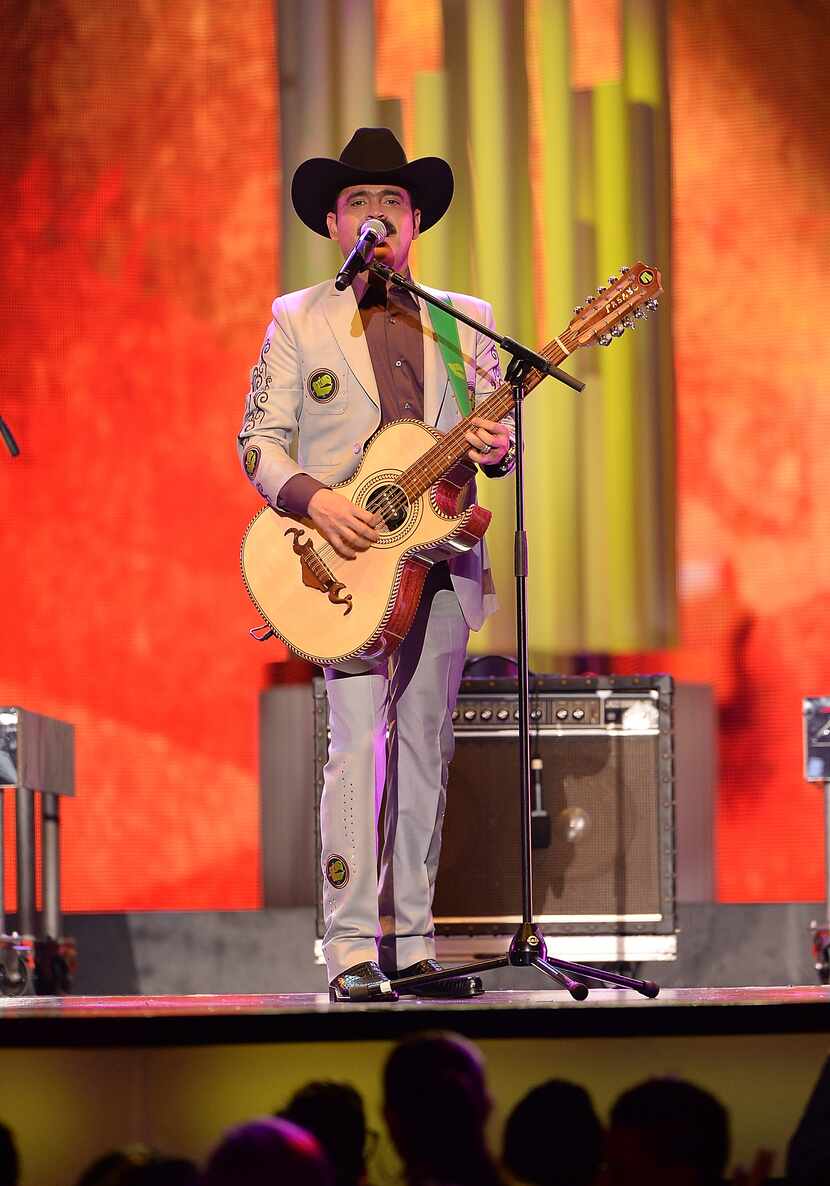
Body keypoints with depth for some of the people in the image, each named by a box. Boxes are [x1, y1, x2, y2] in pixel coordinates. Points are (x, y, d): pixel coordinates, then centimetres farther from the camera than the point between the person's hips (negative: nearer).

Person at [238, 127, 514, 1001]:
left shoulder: (466, 321, 15)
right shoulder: (298, 321, 7)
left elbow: (500, 432, 14)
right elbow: (259, 439, 3)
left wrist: (497, 448, -10)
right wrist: (313, 500, -15)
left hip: (442, 559, 4)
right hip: (345, 564, -4)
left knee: (425, 746, 4)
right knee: (359, 740, -14)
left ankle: (410, 942, 9)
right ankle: (352, 949, -14)